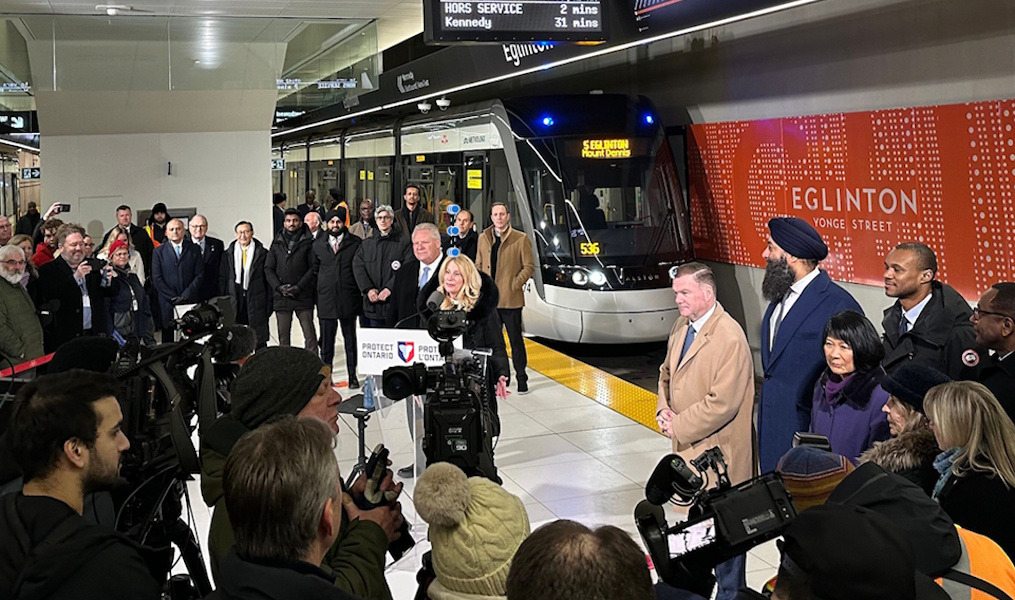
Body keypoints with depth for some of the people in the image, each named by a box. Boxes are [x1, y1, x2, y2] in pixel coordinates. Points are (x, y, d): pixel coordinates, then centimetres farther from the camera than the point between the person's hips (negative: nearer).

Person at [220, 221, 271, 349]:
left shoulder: (262, 253, 2)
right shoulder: (228, 254, 8)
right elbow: (222, 279, 9)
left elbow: (268, 280, 2)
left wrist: (269, 304, -2)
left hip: (256, 301, -2)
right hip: (234, 303, 2)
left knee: (260, 338, 1)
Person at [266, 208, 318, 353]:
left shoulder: (308, 242, 3)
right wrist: (279, 287, -6)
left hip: (303, 296, -3)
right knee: (283, 334, 7)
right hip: (281, 297, 3)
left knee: (309, 333, -4)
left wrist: (299, 287, -12)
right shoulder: (277, 243, 13)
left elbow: (313, 268, -3)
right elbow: (268, 269, 9)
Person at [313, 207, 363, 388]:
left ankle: (352, 376, 13)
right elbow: (314, 270, 18)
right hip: (326, 300, 2)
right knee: (326, 341, 6)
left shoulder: (355, 243, 2)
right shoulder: (318, 245, 11)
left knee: (350, 340, 5)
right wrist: (318, 292, 12)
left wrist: (360, 291, 0)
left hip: (348, 300, -2)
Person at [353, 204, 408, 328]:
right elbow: (358, 267, 6)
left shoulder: (402, 243, 4)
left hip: (392, 302, -3)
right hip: (370, 302, 3)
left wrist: (389, 288, -16)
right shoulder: (366, 243, 15)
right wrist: (368, 289, -8)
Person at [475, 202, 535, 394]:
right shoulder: (483, 238, 11)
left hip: (510, 299, -4)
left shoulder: (521, 239, -3)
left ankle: (521, 378, 12)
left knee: (515, 339, 2)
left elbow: (529, 266, -3)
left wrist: (515, 284, -12)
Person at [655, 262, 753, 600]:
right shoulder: (681, 326, 5)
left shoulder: (730, 338, -22)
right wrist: (664, 410, -1)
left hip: (717, 454, -8)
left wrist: (679, 426, -16)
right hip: (688, 447, 8)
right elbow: (667, 373, 17)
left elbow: (722, 403, -25)